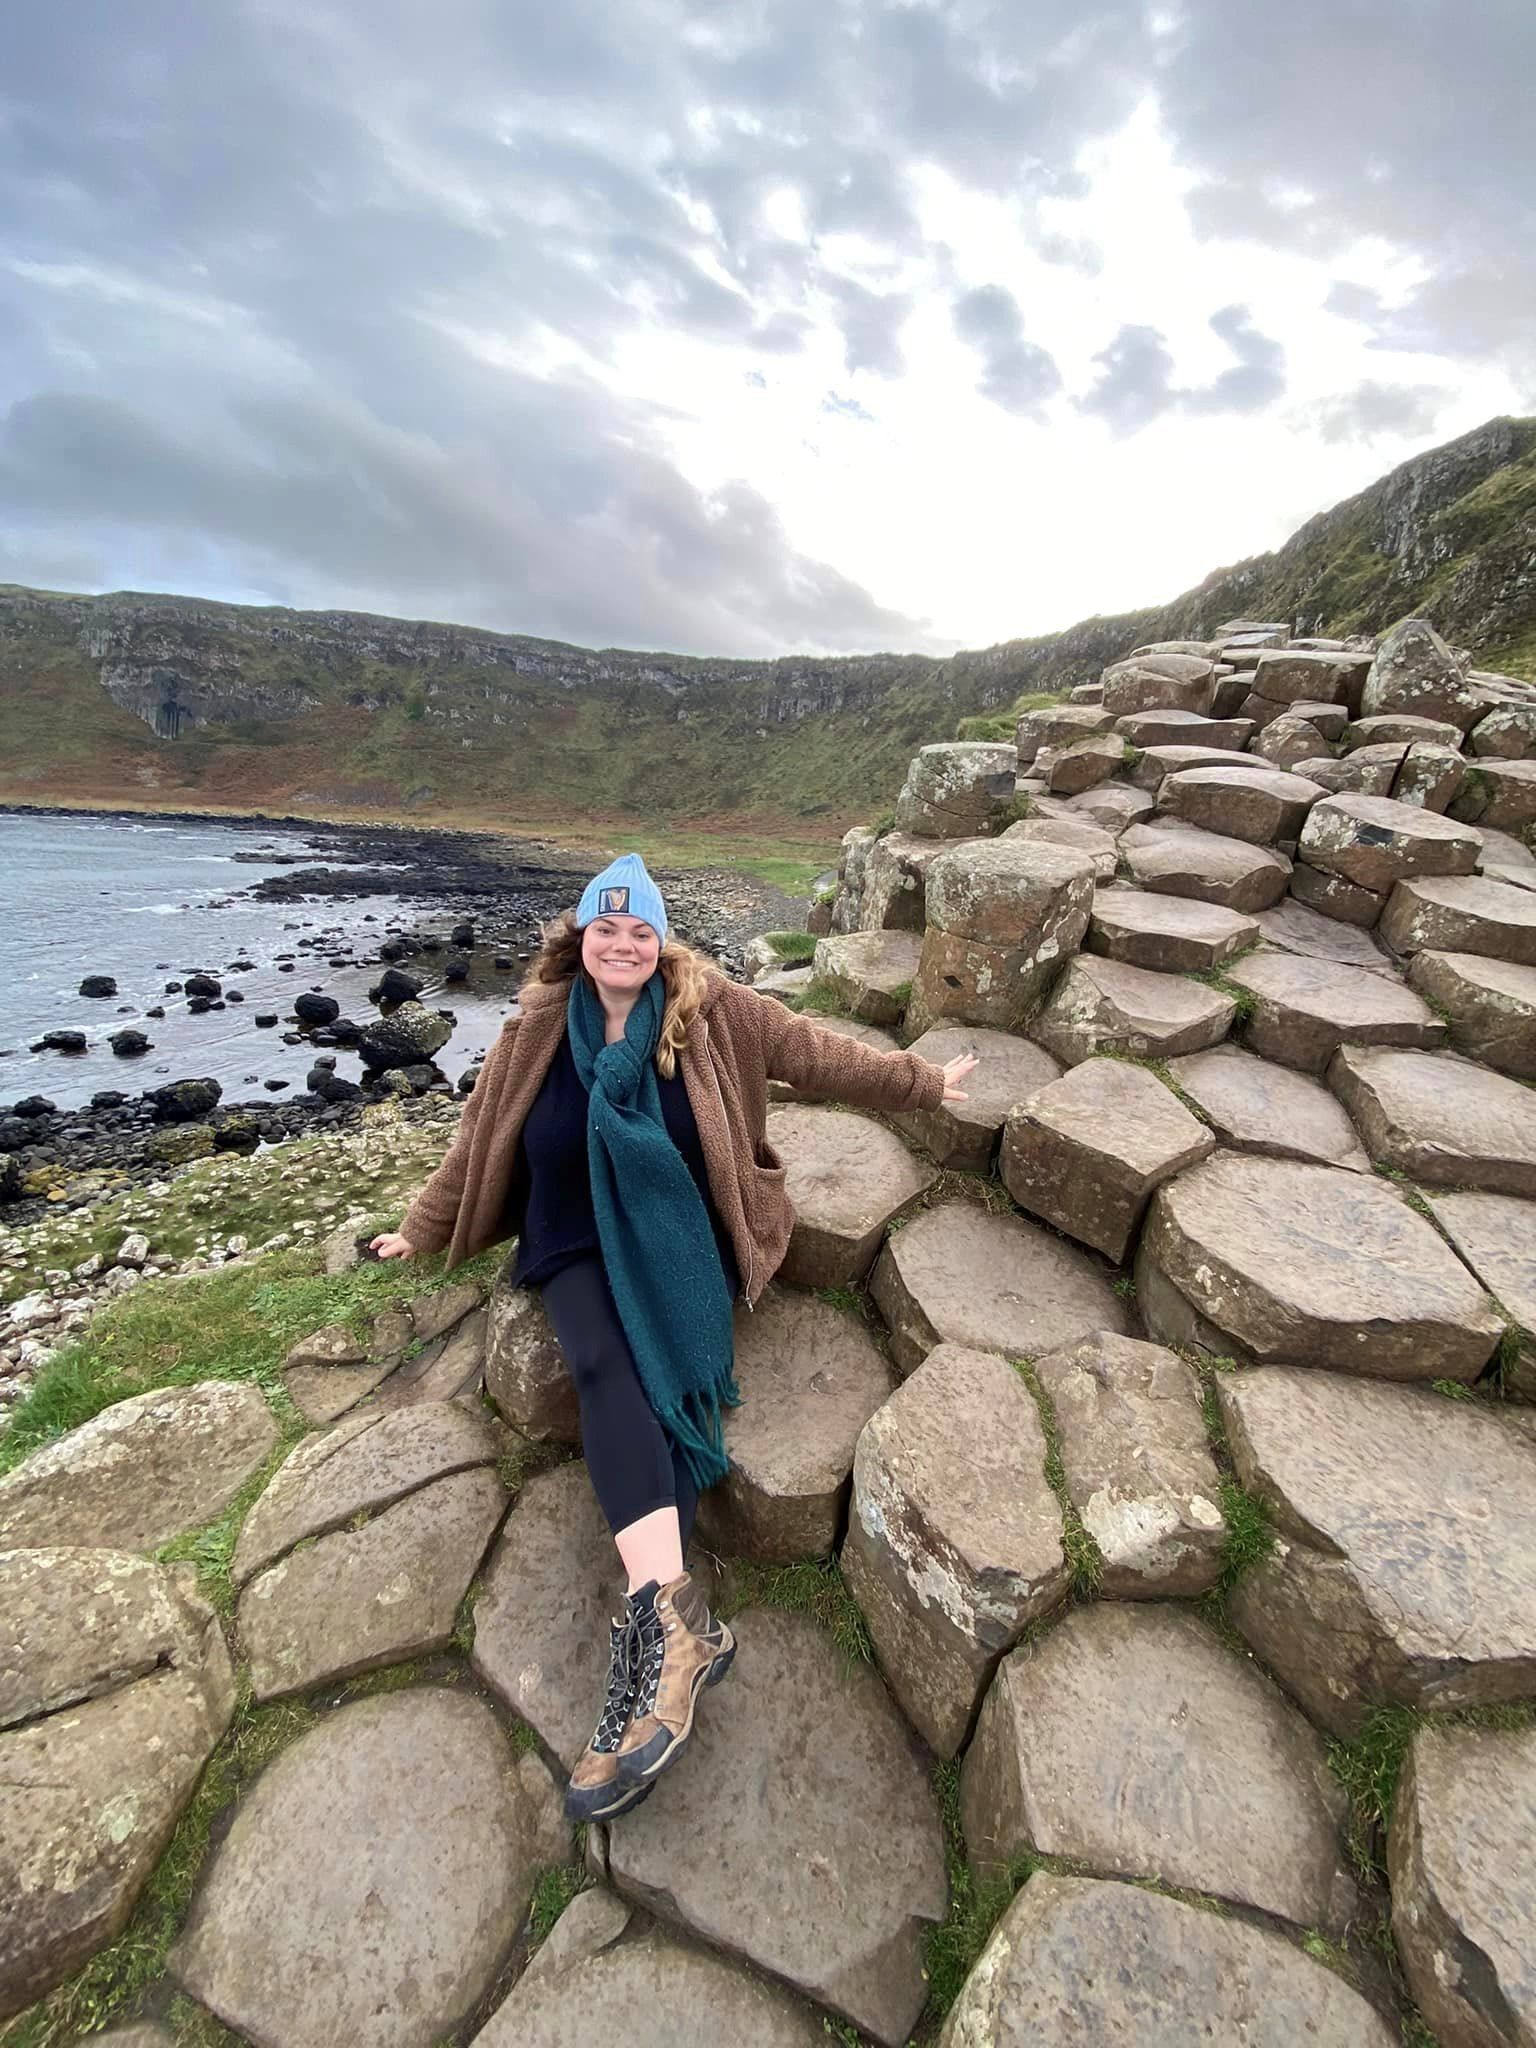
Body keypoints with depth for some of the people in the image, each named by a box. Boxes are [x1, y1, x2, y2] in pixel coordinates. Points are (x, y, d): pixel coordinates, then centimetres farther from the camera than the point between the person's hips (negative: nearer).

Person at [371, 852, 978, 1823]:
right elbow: (481, 1136, 12)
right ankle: (676, 1618, -33)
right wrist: (422, 1231, 22)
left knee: (667, 1391, -24)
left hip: (682, 1245, 0)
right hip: (581, 1252, 1)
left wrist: (924, 1083, 6)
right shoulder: (539, 1030, 0)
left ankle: (651, 1641, -19)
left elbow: (817, 1052, 2)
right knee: (610, 1372, -28)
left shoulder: (712, 1011, -3)